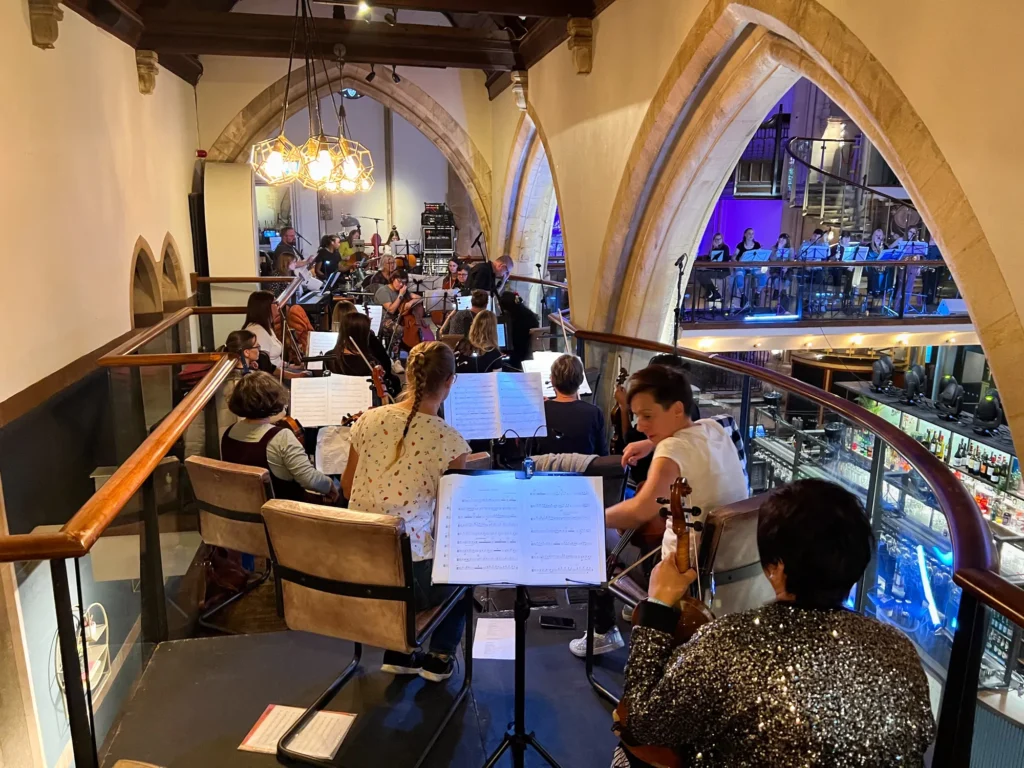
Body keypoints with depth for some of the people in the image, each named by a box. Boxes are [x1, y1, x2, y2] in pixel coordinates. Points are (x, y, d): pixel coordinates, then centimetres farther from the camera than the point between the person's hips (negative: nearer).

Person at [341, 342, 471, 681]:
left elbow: (347, 488, 10)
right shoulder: (449, 441, -18)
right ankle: (441, 655, 32)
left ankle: (398, 652, 35)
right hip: (407, 578, -4)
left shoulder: (368, 420, -4)